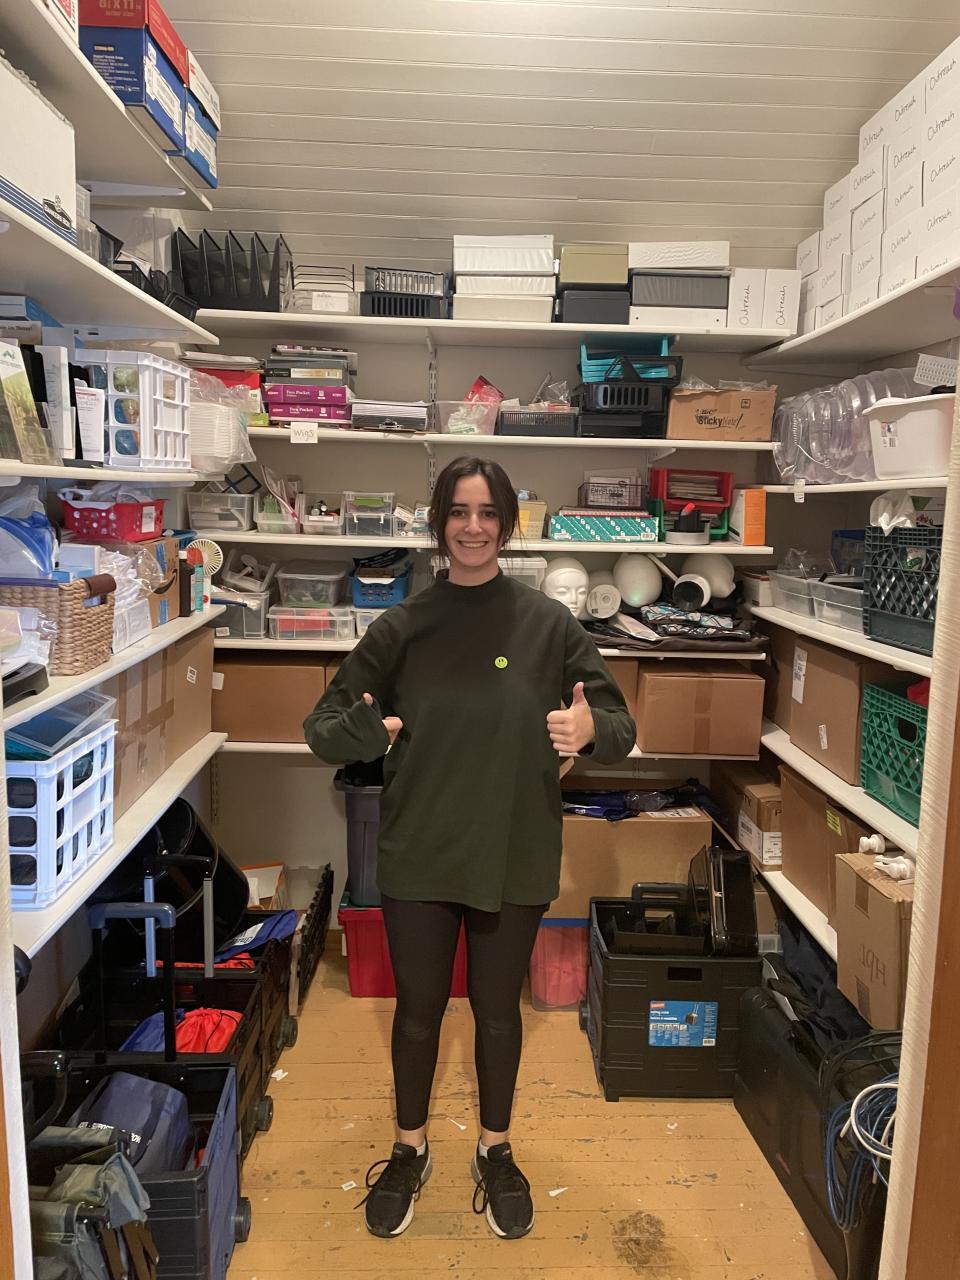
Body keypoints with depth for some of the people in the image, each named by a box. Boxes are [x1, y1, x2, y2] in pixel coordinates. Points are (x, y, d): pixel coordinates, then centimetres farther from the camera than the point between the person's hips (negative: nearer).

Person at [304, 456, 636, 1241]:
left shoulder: (549, 624, -7)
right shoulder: (402, 626, -4)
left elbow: (620, 725, -4)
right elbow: (324, 726, -2)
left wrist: (591, 729, -28)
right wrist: (362, 729, -25)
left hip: (515, 858, 0)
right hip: (418, 856, 1)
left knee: (498, 1010, 17)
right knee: (419, 1008, 16)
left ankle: (496, 1152, 42)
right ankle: (410, 1152, 42)